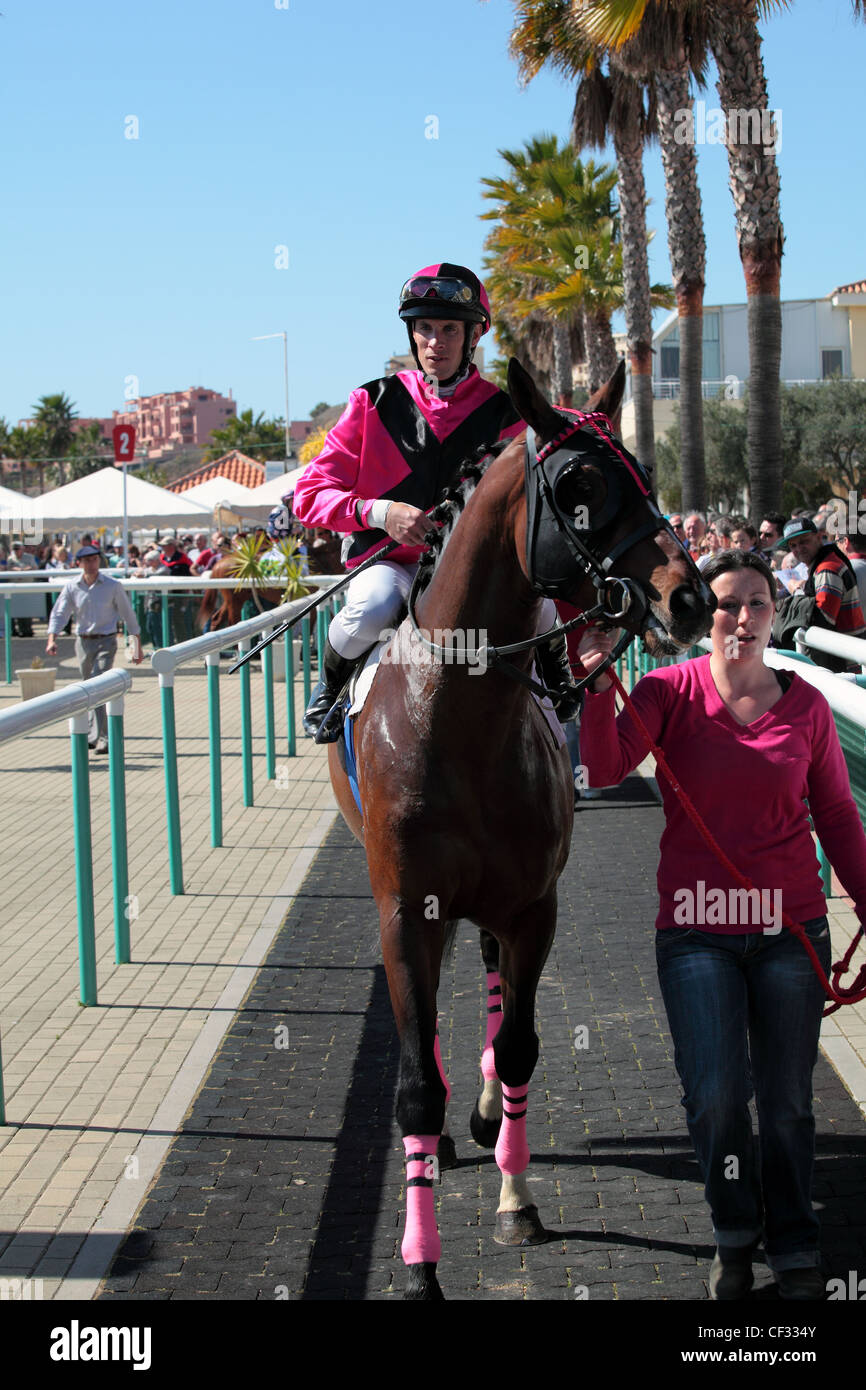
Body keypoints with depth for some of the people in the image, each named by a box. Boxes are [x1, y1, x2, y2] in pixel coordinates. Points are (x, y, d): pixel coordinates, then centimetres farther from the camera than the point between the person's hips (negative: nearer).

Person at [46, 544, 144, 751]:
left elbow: (128, 614, 4)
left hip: (106, 641, -4)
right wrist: (52, 639, -16)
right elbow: (59, 613, 0)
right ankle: (98, 735, 28)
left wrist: (138, 645, 4)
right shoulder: (72, 587, 2)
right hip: (84, 641, 4)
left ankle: (100, 737, -19)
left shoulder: (112, 586, -3)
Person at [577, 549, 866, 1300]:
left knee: (788, 1103, 7)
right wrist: (600, 683, -31)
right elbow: (606, 767, -18)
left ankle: (794, 1248, 28)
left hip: (790, 928, 2)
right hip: (697, 931, -1)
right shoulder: (671, 690, -3)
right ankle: (735, 1232, 18)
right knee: (715, 1094, -10)